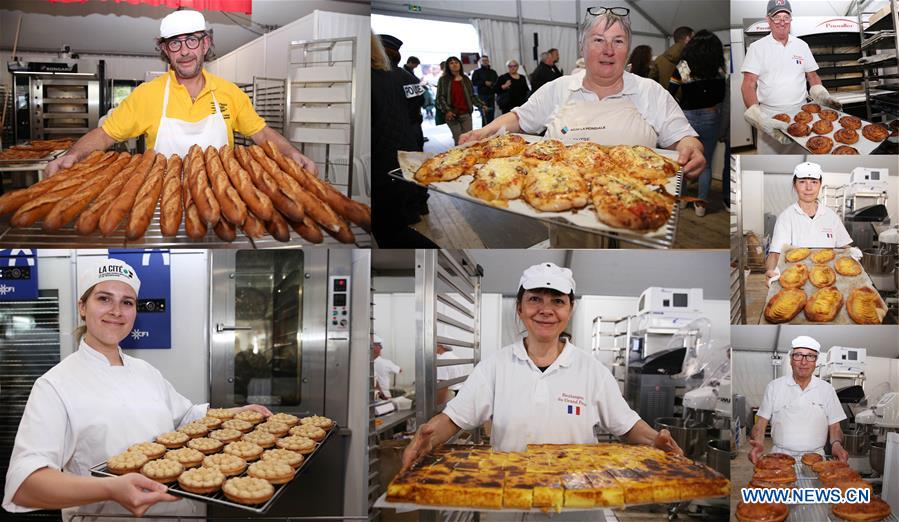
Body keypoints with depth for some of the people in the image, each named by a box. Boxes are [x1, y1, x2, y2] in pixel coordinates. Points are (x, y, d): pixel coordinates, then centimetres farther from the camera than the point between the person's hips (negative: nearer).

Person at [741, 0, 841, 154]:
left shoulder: (802, 46, 9)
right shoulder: (757, 48, -3)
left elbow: (812, 76, 17)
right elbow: (748, 86, -10)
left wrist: (823, 97, -4)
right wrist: (758, 118, -25)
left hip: (801, 113, 3)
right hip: (769, 116, -3)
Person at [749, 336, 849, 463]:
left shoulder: (827, 389, 11)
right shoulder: (774, 387, 8)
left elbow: (834, 427, 14)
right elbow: (761, 423, 8)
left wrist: (836, 444, -8)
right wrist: (759, 443, -13)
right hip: (780, 457, -1)